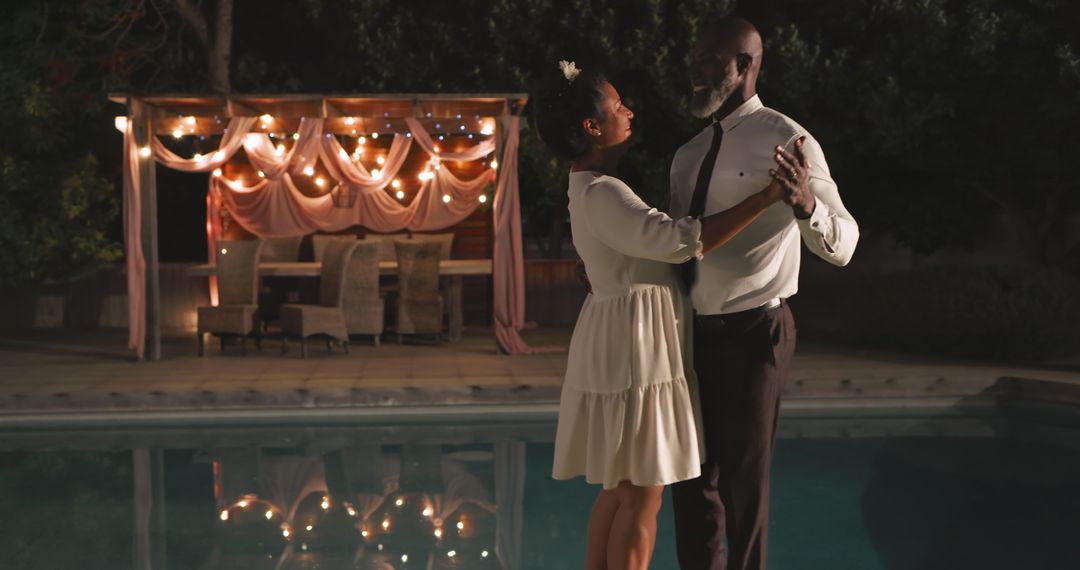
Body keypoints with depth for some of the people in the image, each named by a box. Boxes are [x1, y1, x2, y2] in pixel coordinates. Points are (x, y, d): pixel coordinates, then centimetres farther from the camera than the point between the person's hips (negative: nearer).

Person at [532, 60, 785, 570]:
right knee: (641, 497, -3)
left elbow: (654, 240, 23)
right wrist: (767, 197, -26)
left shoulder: (591, 188, 12)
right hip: (634, 343, -10)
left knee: (619, 489, 15)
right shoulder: (601, 194, -20)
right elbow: (683, 240, -28)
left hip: (624, 344, 10)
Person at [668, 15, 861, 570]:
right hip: (694, 333, 7)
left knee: (744, 478, 4)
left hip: (752, 334, -7)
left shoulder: (785, 140, -11)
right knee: (692, 474, 14)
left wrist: (806, 204, -37)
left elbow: (842, 244, -19)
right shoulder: (688, 156, 11)